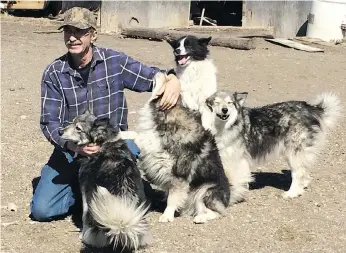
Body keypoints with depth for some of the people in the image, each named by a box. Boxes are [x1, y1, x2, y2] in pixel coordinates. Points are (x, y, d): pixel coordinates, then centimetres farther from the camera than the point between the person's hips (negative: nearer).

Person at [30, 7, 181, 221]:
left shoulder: (115, 61, -7)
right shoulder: (54, 73, -7)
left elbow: (152, 76, -4)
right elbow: (49, 123, -10)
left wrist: (173, 80, -30)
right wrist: (74, 145, -31)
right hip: (71, 149, 0)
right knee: (41, 209, -16)